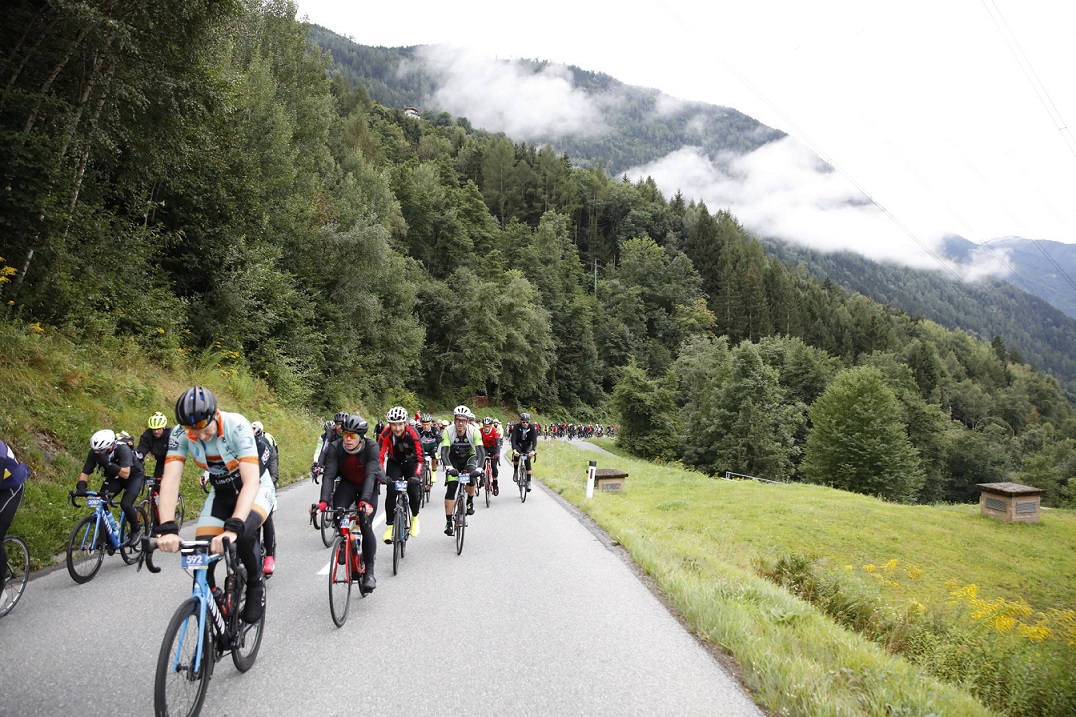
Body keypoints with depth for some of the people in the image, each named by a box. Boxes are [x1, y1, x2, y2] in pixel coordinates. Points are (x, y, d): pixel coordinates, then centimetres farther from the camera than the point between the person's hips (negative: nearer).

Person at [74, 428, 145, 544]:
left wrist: (107, 463, -51)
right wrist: (81, 487, -33)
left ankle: (136, 530, 4)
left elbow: (125, 474, -43)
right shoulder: (94, 452, -21)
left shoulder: (123, 449, -35)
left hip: (134, 476, -5)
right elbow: (85, 472, -15)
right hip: (114, 478, 5)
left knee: (125, 504, -23)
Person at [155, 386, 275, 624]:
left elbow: (251, 482, -41)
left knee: (243, 533, -32)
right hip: (221, 492, 4)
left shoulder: (237, 426, -34)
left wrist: (233, 528, -53)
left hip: (256, 488, -4)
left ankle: (256, 584, -4)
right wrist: (167, 529, -45)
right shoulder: (180, 434, -22)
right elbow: (170, 480, -30)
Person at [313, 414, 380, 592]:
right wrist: (323, 501, -45)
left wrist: (365, 500, -52)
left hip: (368, 486, -2)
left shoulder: (371, 447, -29)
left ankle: (369, 572, -4)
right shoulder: (335, 448, -24)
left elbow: (370, 475, -38)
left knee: (365, 525, -16)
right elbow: (329, 475, -30)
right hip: (347, 484, 2)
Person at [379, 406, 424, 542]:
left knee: (414, 492, -16)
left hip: (410, 463, -1)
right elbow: (380, 456, -30)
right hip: (394, 463, 1)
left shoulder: (412, 434, -30)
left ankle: (415, 517, 14)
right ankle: (389, 526, -3)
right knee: (391, 493, -16)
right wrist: (382, 475, -45)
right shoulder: (386, 435, -26)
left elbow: (419, 458, -32)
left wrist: (416, 475, -46)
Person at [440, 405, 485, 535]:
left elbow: (481, 451, -32)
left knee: (472, 476, -30)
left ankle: (470, 501, 0)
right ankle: (448, 522, -5)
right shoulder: (448, 431, -27)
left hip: (469, 457, 0)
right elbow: (444, 452, -34)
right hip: (453, 459, 0)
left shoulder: (473, 431, -27)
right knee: (451, 488, -13)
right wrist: (449, 467, -51)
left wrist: (478, 467, -49)